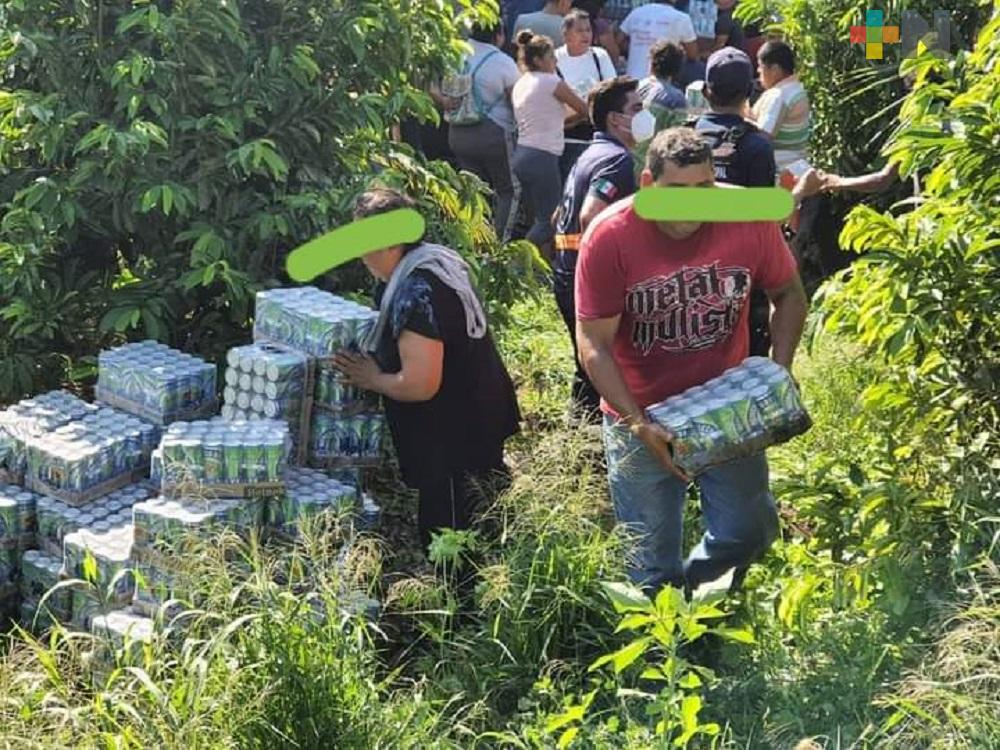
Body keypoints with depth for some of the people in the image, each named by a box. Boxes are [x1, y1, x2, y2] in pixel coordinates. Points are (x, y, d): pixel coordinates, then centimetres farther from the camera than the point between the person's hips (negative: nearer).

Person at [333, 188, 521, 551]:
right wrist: (376, 360, 8)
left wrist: (372, 379, -13)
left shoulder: (415, 294, -28)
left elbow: (419, 385, -30)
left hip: (454, 436, -10)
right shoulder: (434, 260, 4)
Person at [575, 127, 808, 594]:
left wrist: (780, 371, -9)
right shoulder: (609, 237, -20)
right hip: (642, 414, -2)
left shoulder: (749, 219, -14)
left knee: (749, 531, 9)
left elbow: (789, 295, 4)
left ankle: (692, 589, 38)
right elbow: (594, 346, -16)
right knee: (652, 562, 7)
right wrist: (637, 425, -23)